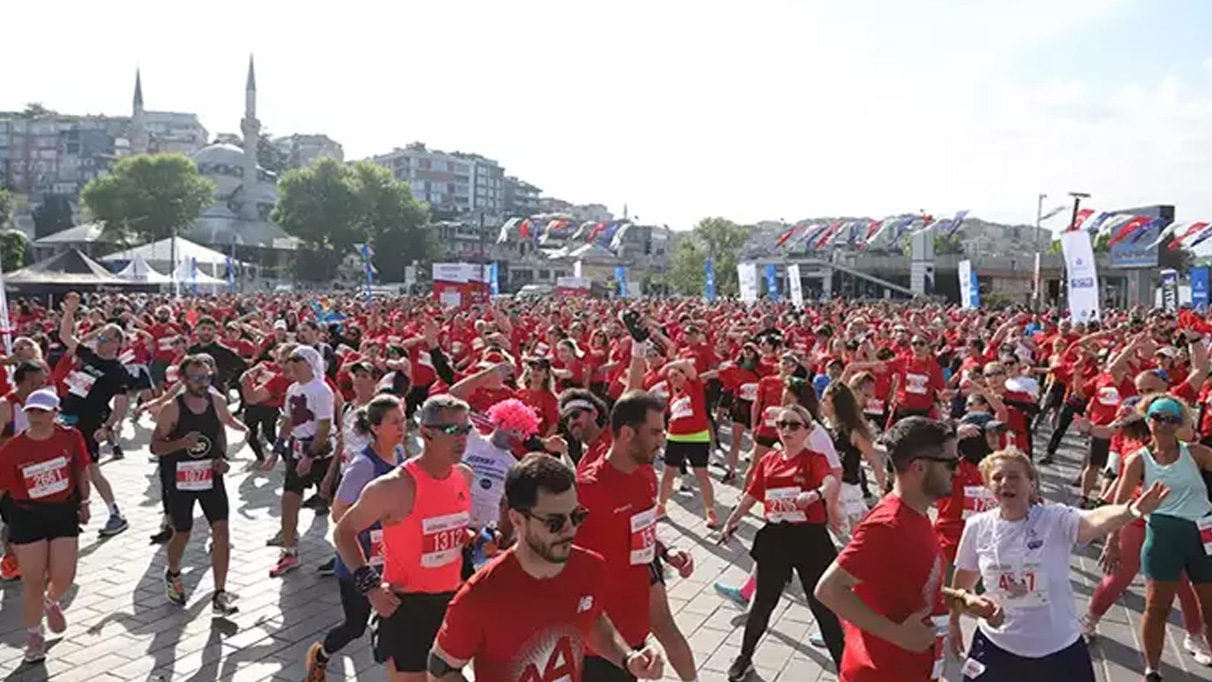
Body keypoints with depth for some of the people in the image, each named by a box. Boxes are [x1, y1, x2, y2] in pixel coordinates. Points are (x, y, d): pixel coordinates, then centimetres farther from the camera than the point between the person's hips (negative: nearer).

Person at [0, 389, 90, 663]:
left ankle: (51, 602, 40)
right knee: (33, 581, 5)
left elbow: (81, 471, 6)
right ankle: (34, 635, 28)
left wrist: (83, 502, 8)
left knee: (63, 577, 1)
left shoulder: (70, 437, -9)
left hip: (63, 512, 2)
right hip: (27, 517, -1)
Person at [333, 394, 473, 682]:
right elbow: (343, 532, -9)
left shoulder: (464, 476, -1)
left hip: (451, 600, 6)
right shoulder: (394, 487, -21)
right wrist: (370, 585, -16)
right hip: (406, 605, -6)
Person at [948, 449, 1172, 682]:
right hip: (996, 645, 2)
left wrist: (1130, 511, -61)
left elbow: (1093, 521, -40)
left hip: (1058, 649, -1)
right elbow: (964, 577, 7)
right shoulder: (977, 526, -9)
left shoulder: (1056, 519, -17)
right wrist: (954, 621, 17)